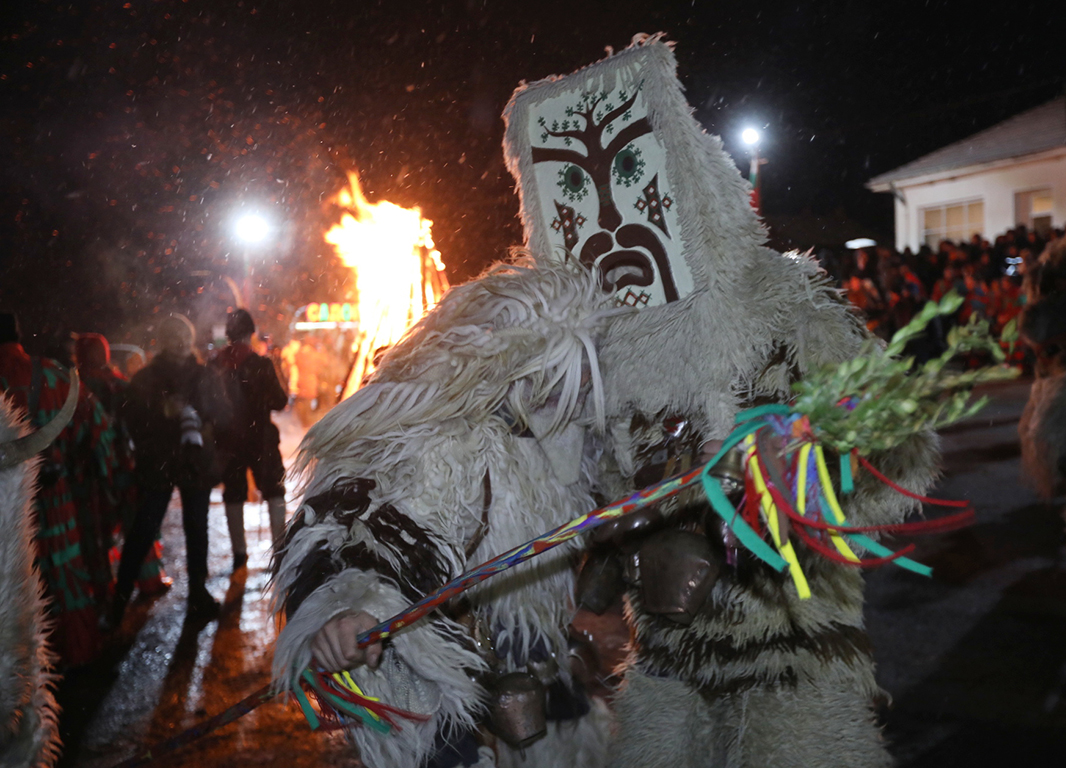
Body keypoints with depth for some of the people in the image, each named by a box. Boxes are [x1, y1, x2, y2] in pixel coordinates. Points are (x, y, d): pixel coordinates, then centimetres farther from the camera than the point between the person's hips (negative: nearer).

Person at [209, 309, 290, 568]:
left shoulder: (214, 365, -3)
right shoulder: (260, 364, -14)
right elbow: (279, 401, -9)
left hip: (227, 439, 3)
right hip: (259, 438, -3)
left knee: (234, 494, 12)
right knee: (274, 491, 11)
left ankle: (239, 552, 15)